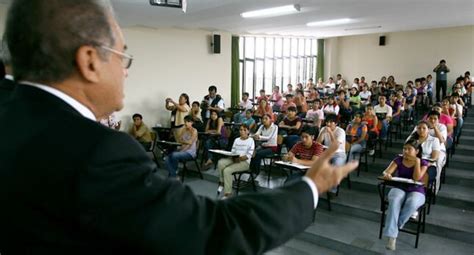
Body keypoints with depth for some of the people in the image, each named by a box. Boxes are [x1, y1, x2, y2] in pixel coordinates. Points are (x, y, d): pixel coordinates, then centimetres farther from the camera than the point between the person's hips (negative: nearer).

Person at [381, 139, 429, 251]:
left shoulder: (423, 163, -1)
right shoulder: (398, 160, 3)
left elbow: (416, 178, -16)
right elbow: (386, 172, -8)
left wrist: (416, 161, -14)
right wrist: (387, 175, -33)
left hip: (416, 191, -1)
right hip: (399, 188, 1)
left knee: (412, 203, -39)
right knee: (395, 201, -36)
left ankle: (394, 227, -19)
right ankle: (392, 236, -37)